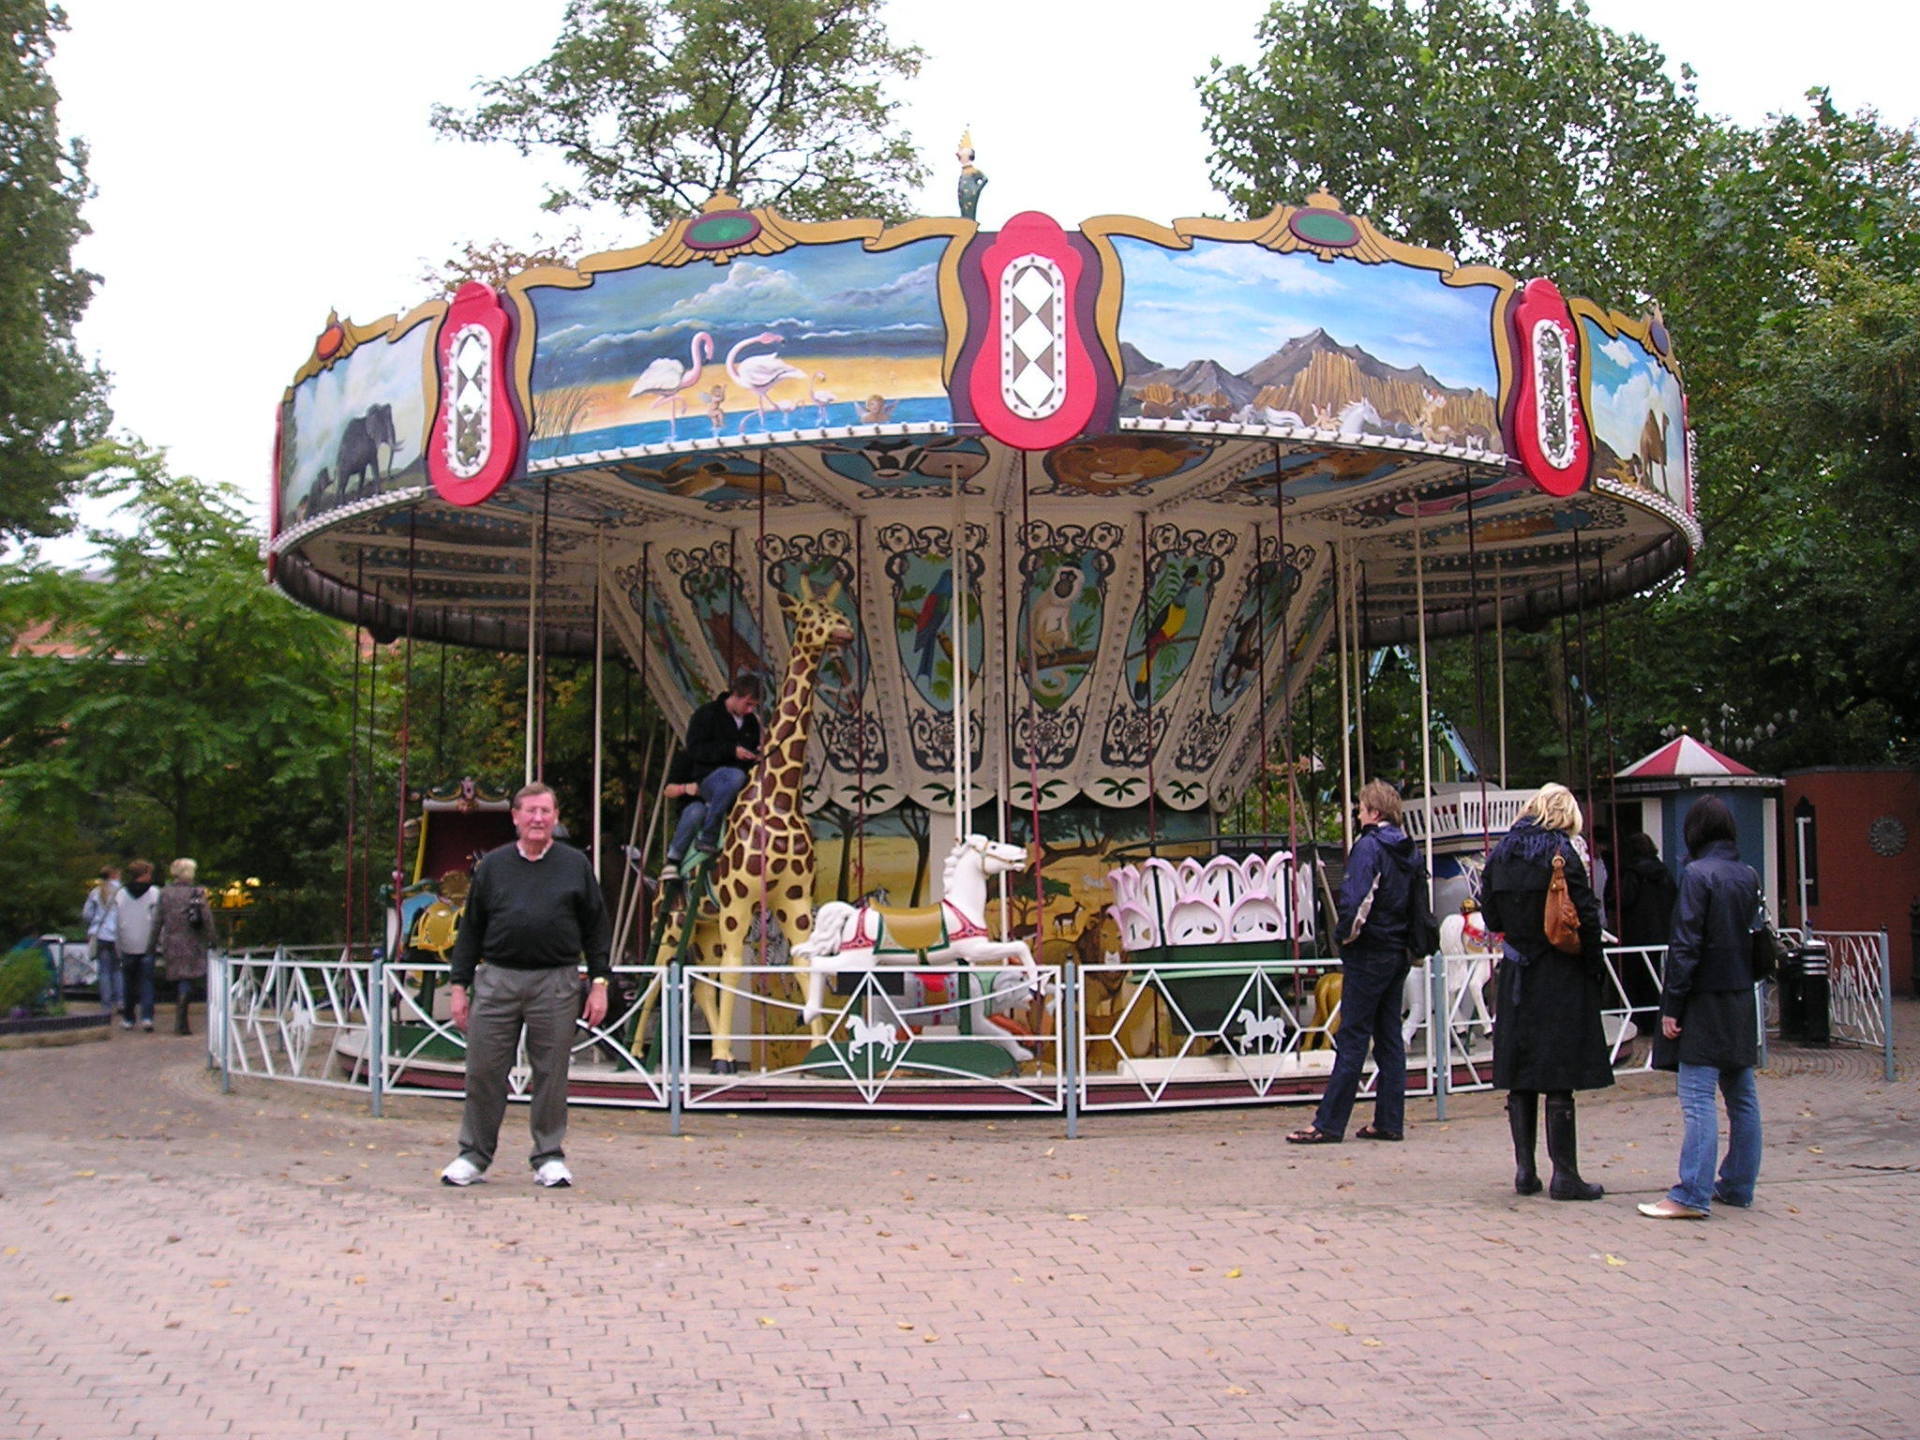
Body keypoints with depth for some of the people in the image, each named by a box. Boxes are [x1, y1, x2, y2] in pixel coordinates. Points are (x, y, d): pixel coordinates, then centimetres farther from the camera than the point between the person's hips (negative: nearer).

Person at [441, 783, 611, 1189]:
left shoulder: (576, 865, 9)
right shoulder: (493, 865, 10)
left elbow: (595, 927, 9)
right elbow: (471, 928, 12)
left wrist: (599, 983, 2)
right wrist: (460, 986, 7)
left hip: (555, 983, -1)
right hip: (497, 979, 1)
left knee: (551, 1074, 4)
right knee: (484, 1071, 1)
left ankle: (550, 1158, 15)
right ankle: (473, 1155, 14)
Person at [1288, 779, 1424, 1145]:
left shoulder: (1368, 846, -14)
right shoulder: (1406, 850, 11)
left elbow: (1357, 900, -24)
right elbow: (1416, 899, 17)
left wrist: (1345, 934, -10)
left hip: (1369, 954, -8)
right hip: (1398, 955, 8)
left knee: (1352, 1039, -6)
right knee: (1389, 1037, 10)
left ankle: (1329, 1125, -4)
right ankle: (1389, 1122, 12)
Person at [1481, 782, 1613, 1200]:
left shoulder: (1500, 853, 5)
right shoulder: (1564, 852, -10)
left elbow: (1491, 918, 8)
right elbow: (1585, 916, -12)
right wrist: (1595, 966, -3)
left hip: (1515, 975, 5)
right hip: (1560, 977, -5)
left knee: (1519, 1079, 10)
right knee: (1559, 1080, -2)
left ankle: (1525, 1169, 13)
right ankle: (1564, 1174, 1)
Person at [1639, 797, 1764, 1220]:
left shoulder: (1697, 874, -13)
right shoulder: (1749, 876, 7)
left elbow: (1685, 945, -15)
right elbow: (1753, 935, 14)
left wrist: (1671, 1005, -13)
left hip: (1706, 1001, -8)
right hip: (1742, 1001, 8)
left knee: (1698, 1098, -9)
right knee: (1741, 1097, 12)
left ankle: (1692, 1195, -11)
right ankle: (1737, 1186, 20)